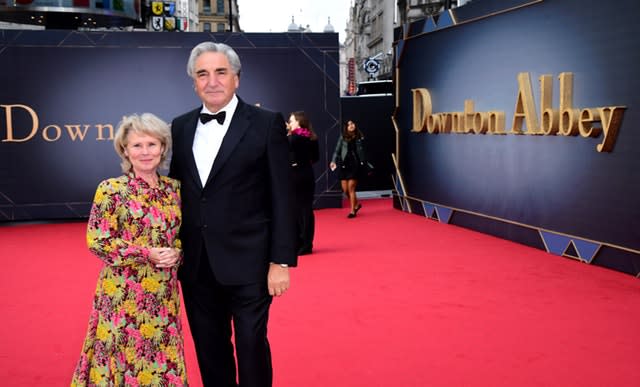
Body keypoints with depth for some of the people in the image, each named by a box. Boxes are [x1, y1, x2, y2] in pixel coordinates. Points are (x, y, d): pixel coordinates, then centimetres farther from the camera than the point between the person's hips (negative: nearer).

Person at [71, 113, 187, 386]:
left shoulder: (174, 188, 5)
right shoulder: (111, 189, -8)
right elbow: (97, 242, -11)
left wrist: (176, 253, -9)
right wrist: (147, 253, -16)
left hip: (163, 292, 4)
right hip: (125, 292, -4)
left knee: (162, 360, 11)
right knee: (124, 354, 5)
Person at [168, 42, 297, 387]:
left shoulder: (266, 124, -5)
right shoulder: (180, 127, 9)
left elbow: (282, 198, -7)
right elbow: (176, 191, 12)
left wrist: (281, 261, -11)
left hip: (248, 263, -4)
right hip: (196, 266, 5)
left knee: (251, 348, 6)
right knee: (209, 352, 16)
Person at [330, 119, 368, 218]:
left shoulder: (360, 137, 4)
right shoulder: (343, 137, 3)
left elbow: (362, 152, 6)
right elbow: (337, 150, -1)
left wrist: (364, 164, 5)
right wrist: (333, 161, -14)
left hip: (355, 165, -2)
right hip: (344, 165, 2)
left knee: (351, 188, -7)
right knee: (345, 190, 2)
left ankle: (352, 211, 3)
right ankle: (356, 204, 27)